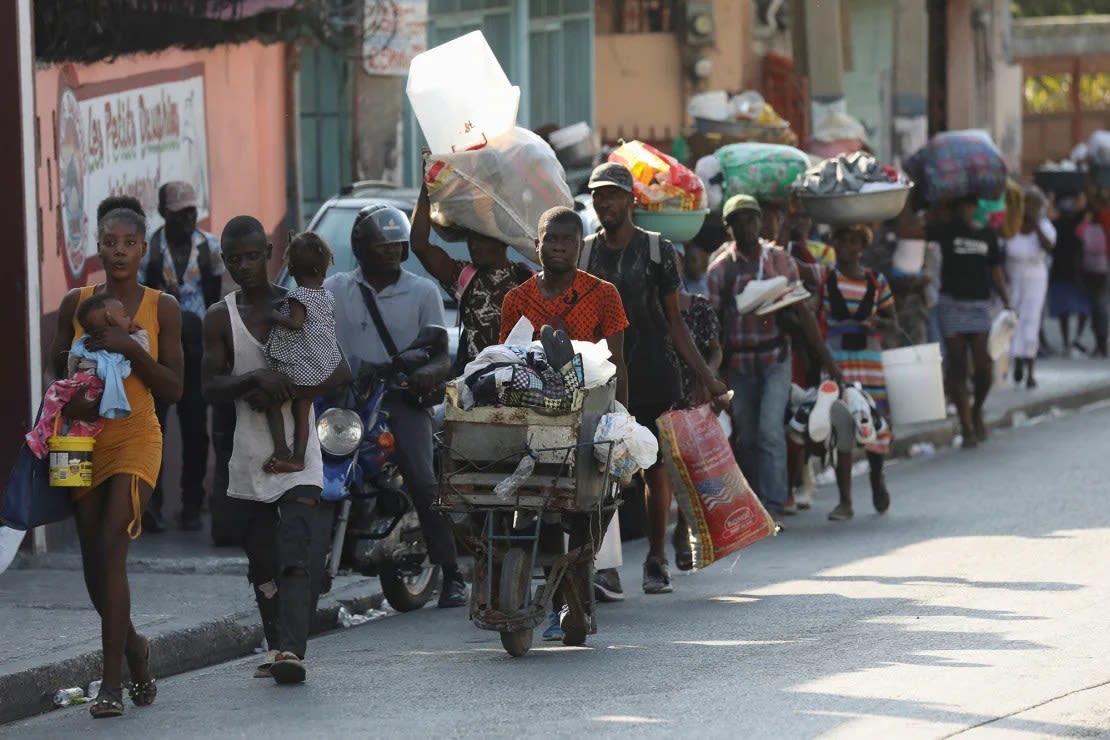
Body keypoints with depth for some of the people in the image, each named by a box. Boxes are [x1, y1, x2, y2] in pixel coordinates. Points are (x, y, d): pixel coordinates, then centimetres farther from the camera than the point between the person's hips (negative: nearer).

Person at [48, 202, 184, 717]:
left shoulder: (161, 308, 1)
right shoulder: (76, 303, 6)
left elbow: (173, 389, -1)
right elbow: (56, 371, 9)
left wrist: (131, 348, -15)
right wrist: (71, 401, -13)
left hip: (136, 439, -3)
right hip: (85, 440, 3)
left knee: (111, 550, -18)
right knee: (94, 563, 5)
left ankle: (112, 682, -17)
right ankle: (133, 647, 33)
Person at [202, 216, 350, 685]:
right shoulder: (220, 318, 6)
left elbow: (340, 372, -4)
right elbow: (210, 388, -1)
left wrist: (283, 394, -16)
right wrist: (255, 379, -21)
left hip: (298, 452, -3)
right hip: (249, 454, 3)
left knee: (297, 553, -16)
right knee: (262, 560, 9)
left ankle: (292, 650, -25)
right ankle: (277, 647, 20)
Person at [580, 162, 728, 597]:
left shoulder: (657, 251, 6)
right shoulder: (584, 255, 9)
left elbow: (674, 322, 9)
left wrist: (703, 375, 2)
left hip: (654, 378, 0)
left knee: (656, 471, 4)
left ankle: (656, 560, 18)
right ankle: (606, 566, -15)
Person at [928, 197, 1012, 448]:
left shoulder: (987, 235, 11)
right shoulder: (946, 230, 3)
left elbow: (995, 271, 15)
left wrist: (1007, 304, 7)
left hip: (979, 304, 2)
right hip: (952, 303, -2)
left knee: (984, 366, -9)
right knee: (957, 367, -2)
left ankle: (977, 410, 20)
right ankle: (967, 427, 3)